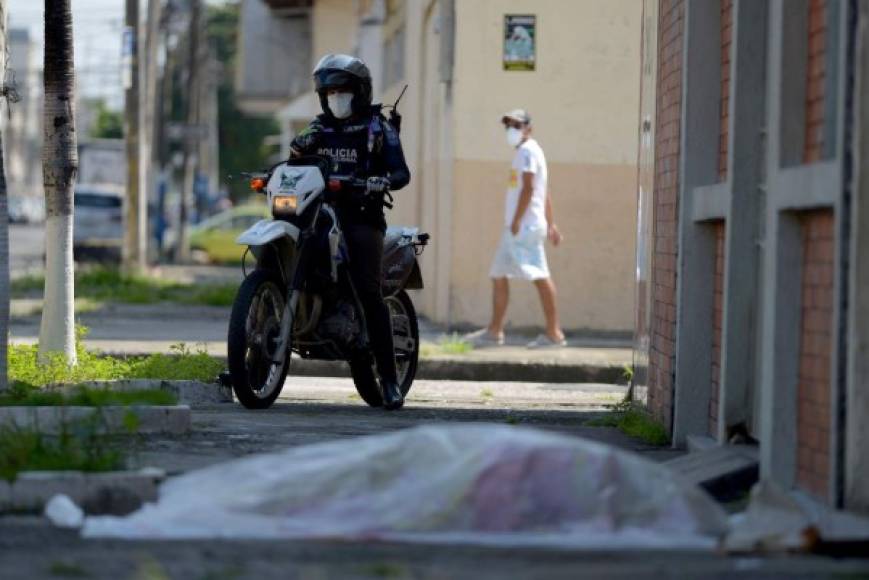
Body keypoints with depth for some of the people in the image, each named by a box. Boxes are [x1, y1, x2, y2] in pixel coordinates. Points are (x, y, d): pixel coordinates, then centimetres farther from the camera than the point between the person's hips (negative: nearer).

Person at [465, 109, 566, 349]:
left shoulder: (527, 151, -8)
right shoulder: (527, 152, 22)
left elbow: (528, 188, -19)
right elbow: (544, 193, 24)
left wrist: (516, 221, -22)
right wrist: (551, 224, 25)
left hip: (525, 226, -11)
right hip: (516, 228, 11)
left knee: (540, 276, -11)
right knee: (498, 275, 11)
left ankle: (554, 333, -12)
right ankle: (494, 331, 14)